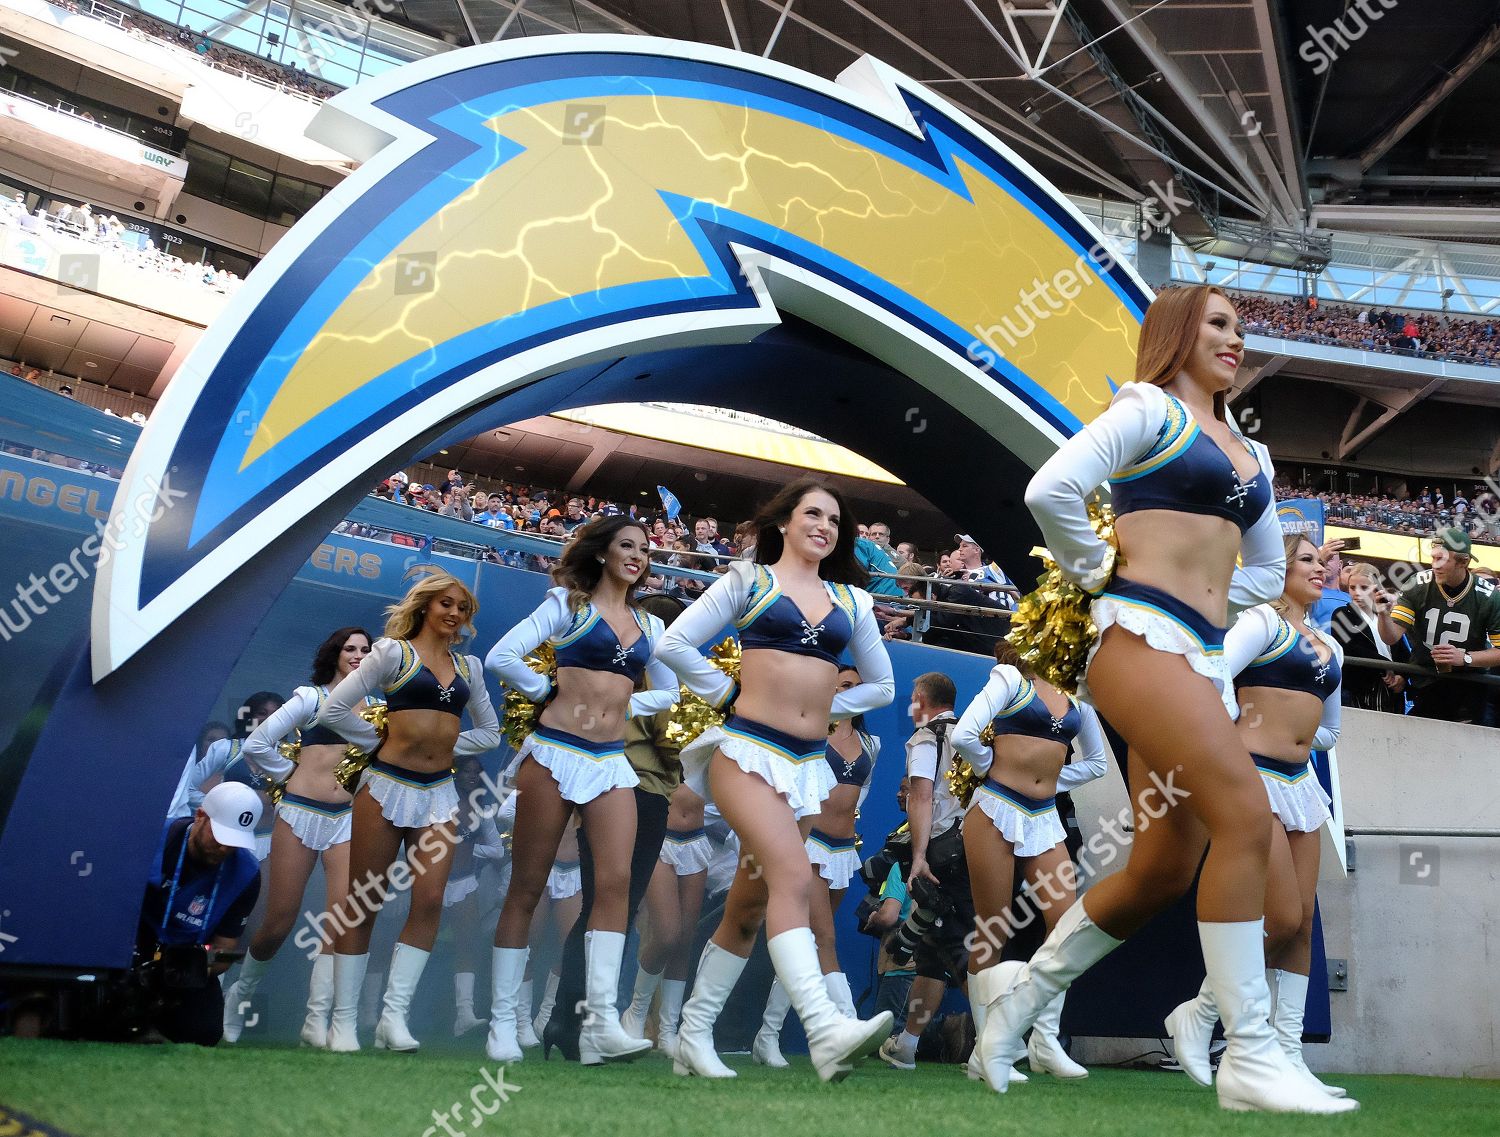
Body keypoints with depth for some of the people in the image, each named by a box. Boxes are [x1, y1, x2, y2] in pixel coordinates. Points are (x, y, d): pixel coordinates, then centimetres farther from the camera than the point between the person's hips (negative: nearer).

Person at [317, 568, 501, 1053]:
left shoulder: (468, 666, 14)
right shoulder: (393, 651, 1)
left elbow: (490, 732, 21)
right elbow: (333, 709, -4)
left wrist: (445, 745, 9)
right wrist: (381, 740, 1)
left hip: (439, 791, 4)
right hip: (388, 785, -4)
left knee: (429, 901, -8)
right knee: (364, 904, 1)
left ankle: (394, 1013, -3)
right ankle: (343, 1018, 9)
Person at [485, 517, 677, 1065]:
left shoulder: (649, 624, 16)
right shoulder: (568, 603, 3)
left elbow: (667, 691, 25)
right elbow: (501, 657, -5)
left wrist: (623, 705, 11)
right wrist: (548, 693, 3)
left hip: (611, 761, 4)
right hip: (555, 753, -4)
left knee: (615, 882, -12)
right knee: (527, 887, 0)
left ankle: (601, 1023, -14)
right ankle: (502, 1021, 7)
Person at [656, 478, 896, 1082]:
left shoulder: (850, 600, 15)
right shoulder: (749, 579, 6)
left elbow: (881, 684, 24)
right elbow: (675, 645, 2)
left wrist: (822, 706, 13)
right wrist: (730, 692, 2)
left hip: (807, 763, 5)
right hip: (748, 750, -5)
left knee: (750, 905, 8)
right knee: (793, 877, -25)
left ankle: (693, 1038, 19)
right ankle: (825, 1030, -36)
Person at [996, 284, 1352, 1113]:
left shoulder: (1251, 455, 23)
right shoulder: (1150, 409, 1)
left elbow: (1267, 571, 33)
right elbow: (1051, 490, -14)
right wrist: (1099, 576, -1)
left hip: (1204, 659, 8)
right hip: (1140, 638, -8)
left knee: (1162, 871, 5)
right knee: (1245, 817, -21)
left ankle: (1017, 1008, 21)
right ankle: (1249, 1057, -13)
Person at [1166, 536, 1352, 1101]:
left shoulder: (1329, 646, 17)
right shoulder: (1264, 621, -6)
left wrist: (1292, 728, 11)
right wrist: (1241, 732, -7)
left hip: (1300, 784, 8)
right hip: (1255, 779, -8)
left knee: (1302, 923, 5)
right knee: (1284, 921, -12)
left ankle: (1288, 1055, 12)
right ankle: (1198, 1014, 6)